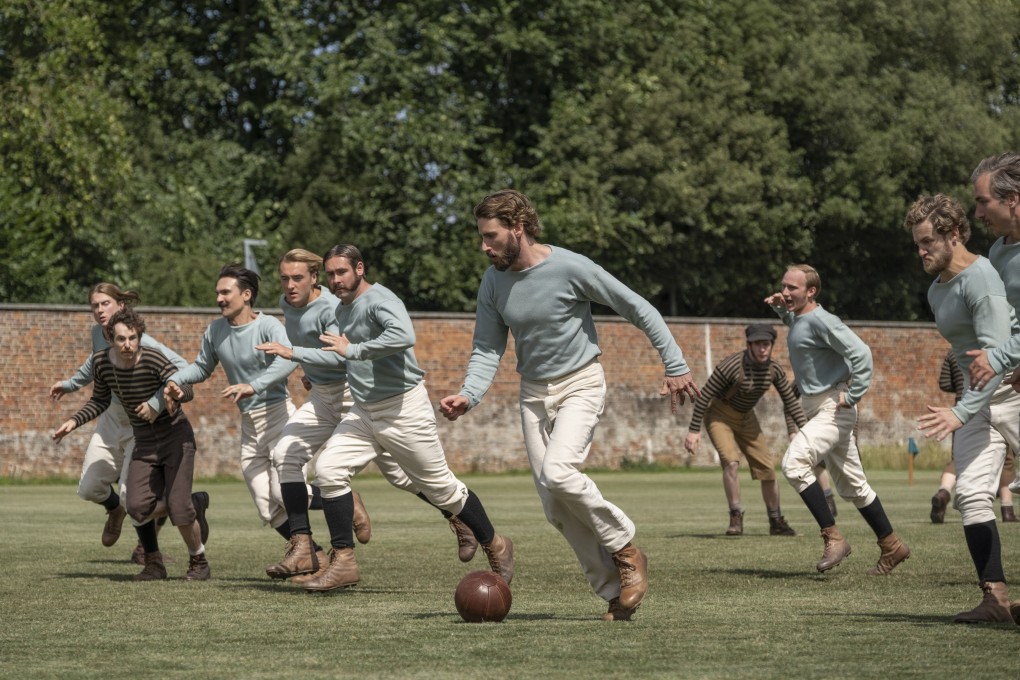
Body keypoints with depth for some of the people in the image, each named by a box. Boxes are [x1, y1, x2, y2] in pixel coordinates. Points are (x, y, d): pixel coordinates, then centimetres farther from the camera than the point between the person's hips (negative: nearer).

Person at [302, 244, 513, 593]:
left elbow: (404, 336, -37)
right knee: (328, 468, -12)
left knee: (441, 487, 2)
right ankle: (343, 562, -9)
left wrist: (352, 350, -30)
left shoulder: (379, 300, -17)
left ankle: (495, 546, 23)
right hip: (364, 413, 8)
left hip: (404, 410, -8)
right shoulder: (342, 309, 12)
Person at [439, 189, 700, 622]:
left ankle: (625, 550, -7)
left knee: (557, 472, -28)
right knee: (556, 508, -1)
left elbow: (638, 310, -10)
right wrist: (469, 396, -17)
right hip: (534, 392, 6)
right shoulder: (493, 283, -2)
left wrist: (675, 366, -12)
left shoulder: (569, 268, -18)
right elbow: (487, 350, 3)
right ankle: (614, 591, 8)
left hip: (580, 384, -6)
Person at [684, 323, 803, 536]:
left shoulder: (774, 370, -11)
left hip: (746, 418, 6)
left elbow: (790, 400, 2)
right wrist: (694, 430, -21)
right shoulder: (731, 366, -28)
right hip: (719, 415, -5)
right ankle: (736, 518, -15)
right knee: (731, 461, -26)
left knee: (767, 467, 1)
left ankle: (776, 521, 16)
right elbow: (705, 395, -22)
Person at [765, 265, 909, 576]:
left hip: (833, 407, -10)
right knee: (850, 483, 14)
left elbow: (860, 352, -25)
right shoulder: (798, 319, 10)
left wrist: (853, 395, -24)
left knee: (795, 463, -24)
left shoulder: (821, 320, -18)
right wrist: (780, 308, 18)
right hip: (817, 409, 10)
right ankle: (891, 546, 23)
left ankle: (833, 537, -20)